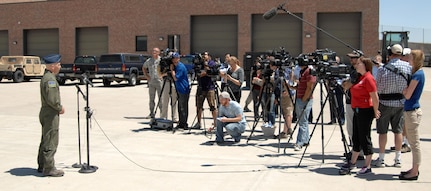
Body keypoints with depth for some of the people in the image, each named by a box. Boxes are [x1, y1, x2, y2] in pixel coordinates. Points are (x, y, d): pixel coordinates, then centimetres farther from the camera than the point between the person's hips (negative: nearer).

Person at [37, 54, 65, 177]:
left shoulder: (46, 77, 15)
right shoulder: (50, 79, -18)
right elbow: (52, 99, -25)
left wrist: (59, 107, 9)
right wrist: (60, 108, -10)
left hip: (46, 113, 11)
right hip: (51, 114, -11)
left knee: (45, 141, 18)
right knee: (51, 143, -5)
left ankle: (42, 166, 27)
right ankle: (49, 169, 1)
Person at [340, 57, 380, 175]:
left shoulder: (368, 78, -15)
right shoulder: (360, 77, 14)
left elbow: (375, 97, -18)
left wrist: (375, 112, -13)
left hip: (365, 111, -10)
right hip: (357, 110, 10)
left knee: (365, 138, -2)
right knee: (356, 137, 16)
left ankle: (367, 166, 7)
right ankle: (352, 162, 27)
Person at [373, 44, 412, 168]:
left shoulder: (383, 69, -14)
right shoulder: (408, 67, -5)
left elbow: (378, 89, -9)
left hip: (385, 103, -3)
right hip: (401, 102, 3)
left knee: (382, 131, 5)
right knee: (398, 131, 11)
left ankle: (381, 159, 9)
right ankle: (398, 159, 15)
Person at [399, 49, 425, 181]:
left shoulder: (417, 75, -17)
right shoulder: (419, 73, 11)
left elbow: (407, 95, -19)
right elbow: (408, 93, 15)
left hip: (412, 111, -10)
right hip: (412, 110, 10)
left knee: (414, 143, -2)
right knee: (413, 142, 16)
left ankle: (414, 172, 5)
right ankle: (414, 169, 25)